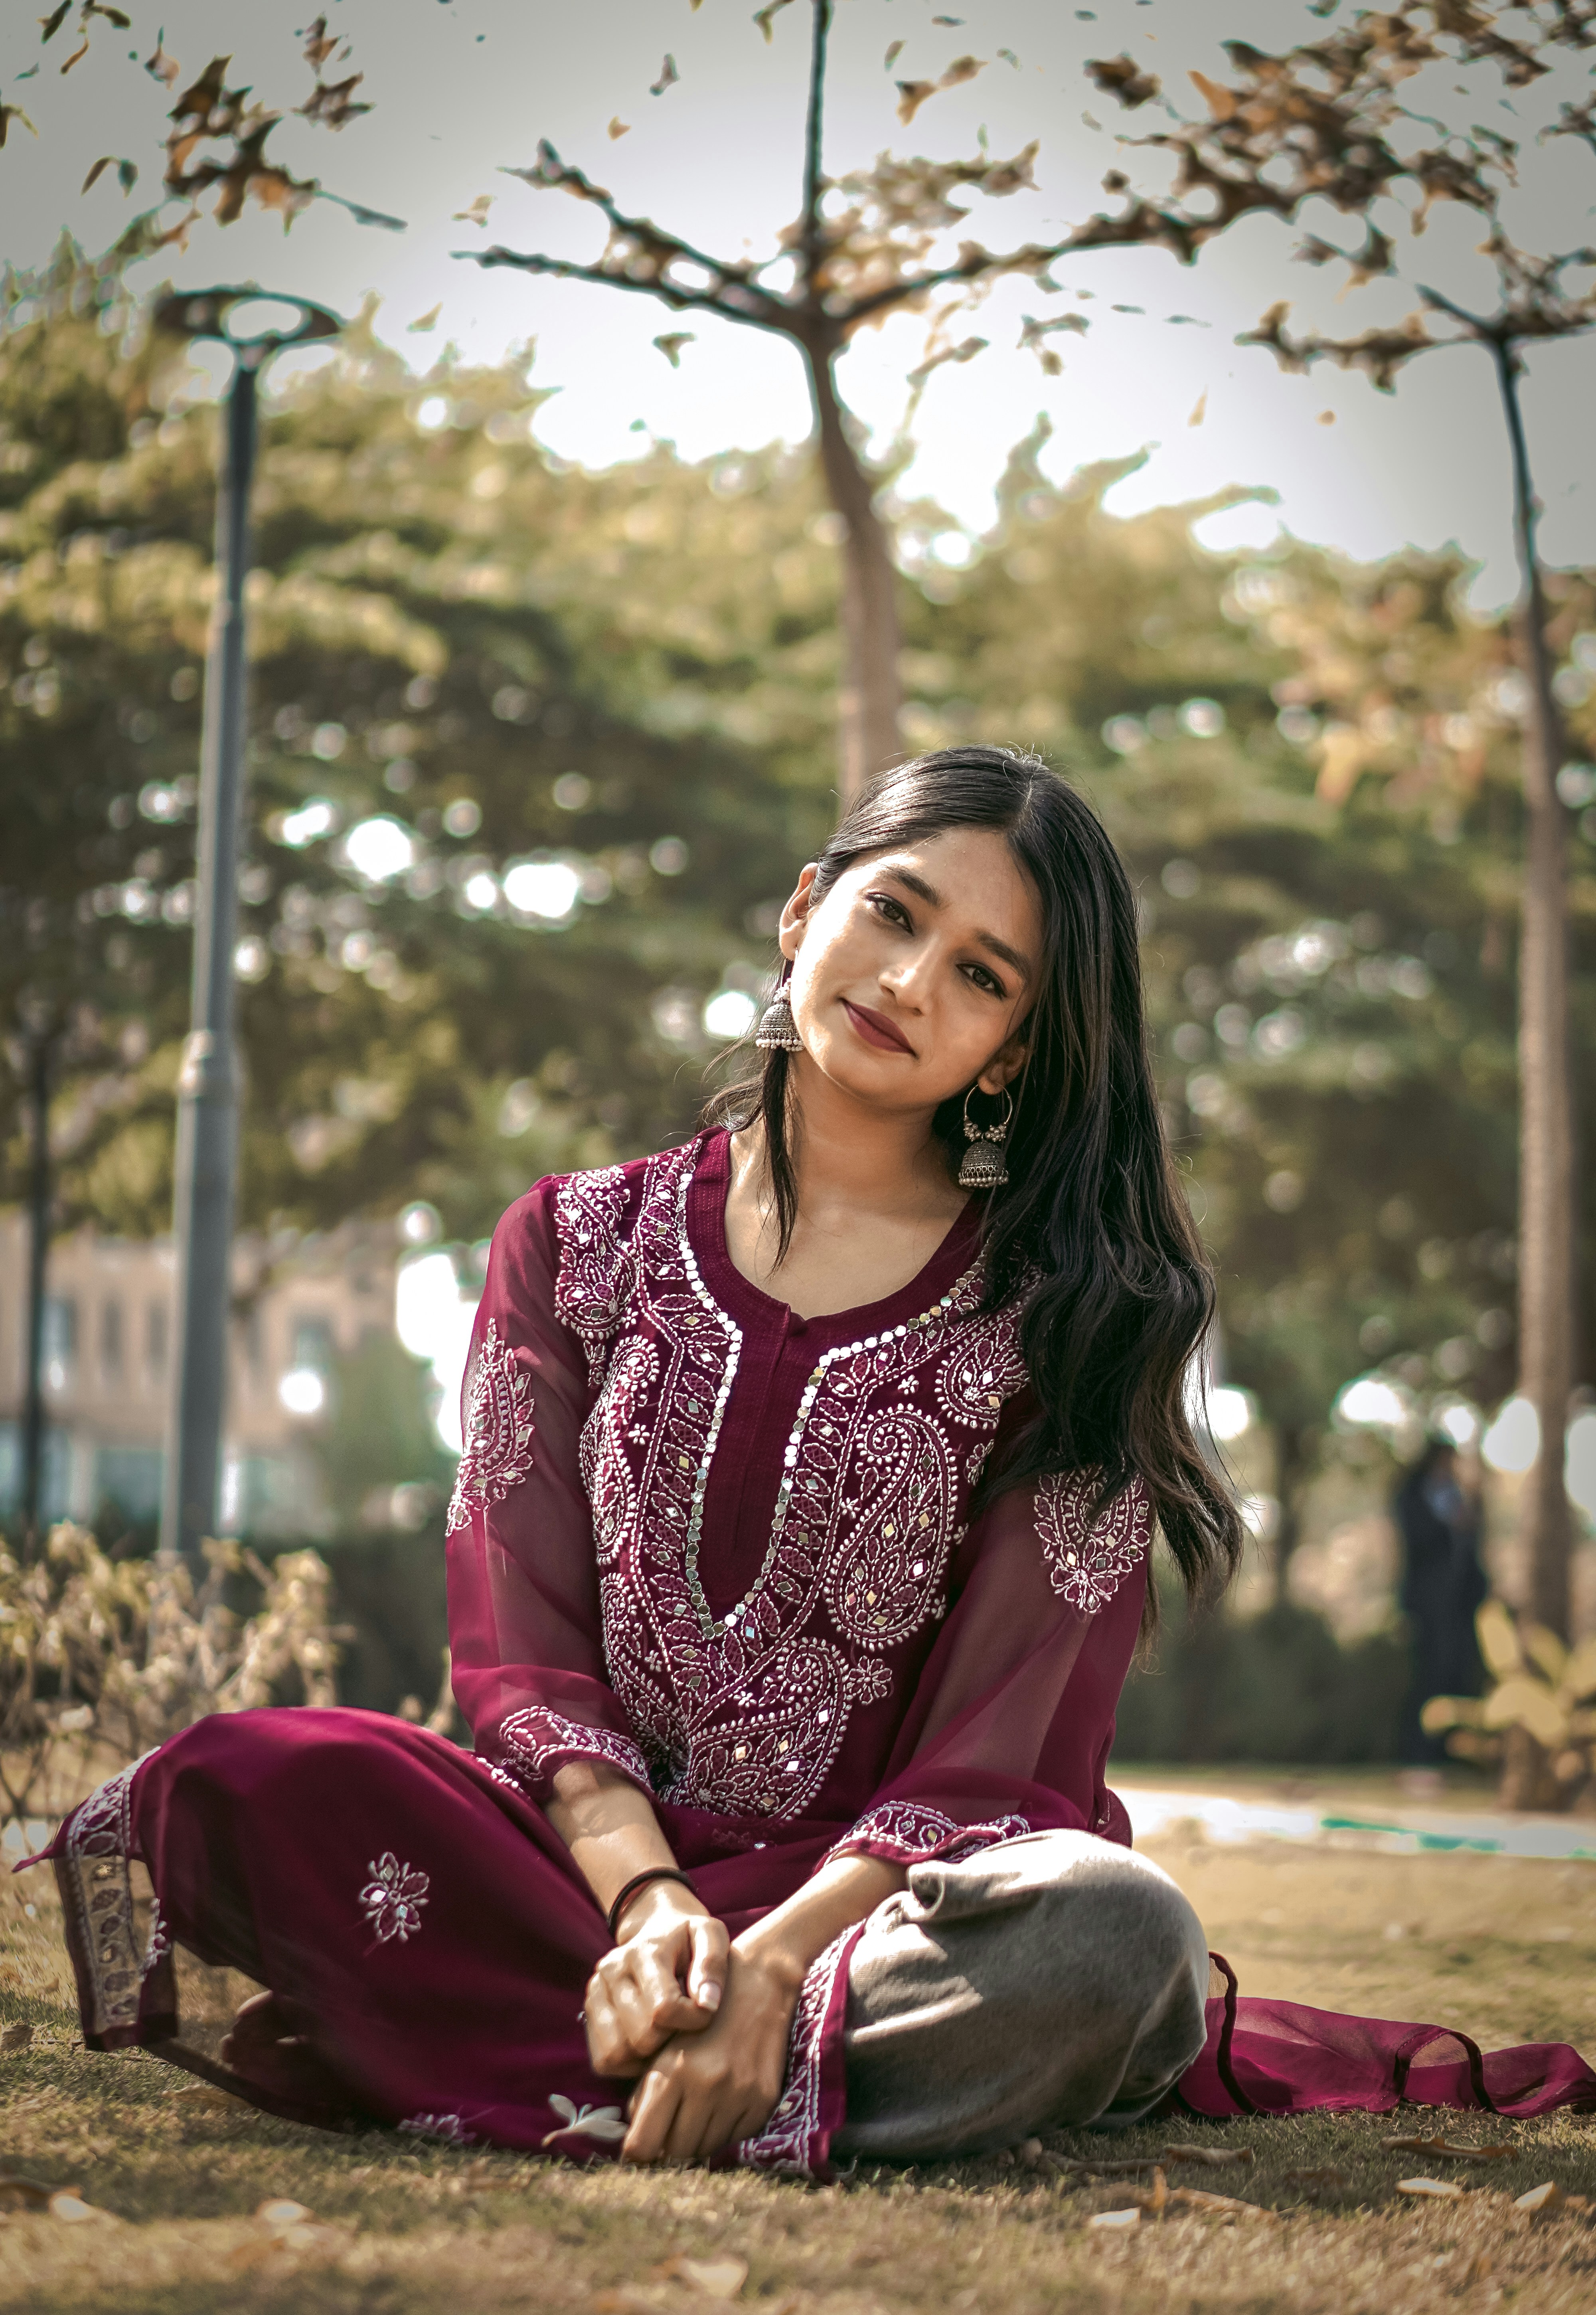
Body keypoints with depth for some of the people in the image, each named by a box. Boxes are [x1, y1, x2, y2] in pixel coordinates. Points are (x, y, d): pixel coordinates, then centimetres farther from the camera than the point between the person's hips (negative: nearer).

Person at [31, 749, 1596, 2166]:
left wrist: (772, 1960, -22)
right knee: (246, 1784, -27)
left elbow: (1007, 1749, -5)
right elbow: (522, 1653, 2)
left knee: (1112, 1933, -36)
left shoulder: (1067, 1316, 4)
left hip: (895, 1880, -1)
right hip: (601, 1857, 2)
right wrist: (646, 1901, -18)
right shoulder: (579, 1246, 10)